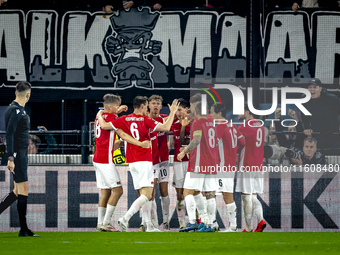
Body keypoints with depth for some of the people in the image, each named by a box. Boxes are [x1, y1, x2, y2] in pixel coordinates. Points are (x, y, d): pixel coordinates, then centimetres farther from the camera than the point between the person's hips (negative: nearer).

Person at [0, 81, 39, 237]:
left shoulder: (19, 109, 15)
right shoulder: (15, 110, -15)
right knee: (23, 190, -7)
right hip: (17, 154, -10)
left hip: (21, 154, 10)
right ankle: (23, 229, -4)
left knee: (18, 191, 12)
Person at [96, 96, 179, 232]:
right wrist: (172, 112, 2)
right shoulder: (145, 120, -5)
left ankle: (149, 225, 8)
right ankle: (125, 218, -25)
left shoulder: (124, 119, 5)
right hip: (144, 161, -6)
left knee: (143, 194, 11)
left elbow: (104, 126, 2)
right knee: (147, 194, -11)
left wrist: (99, 116, 21)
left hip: (132, 162, 6)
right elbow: (165, 128, -10)